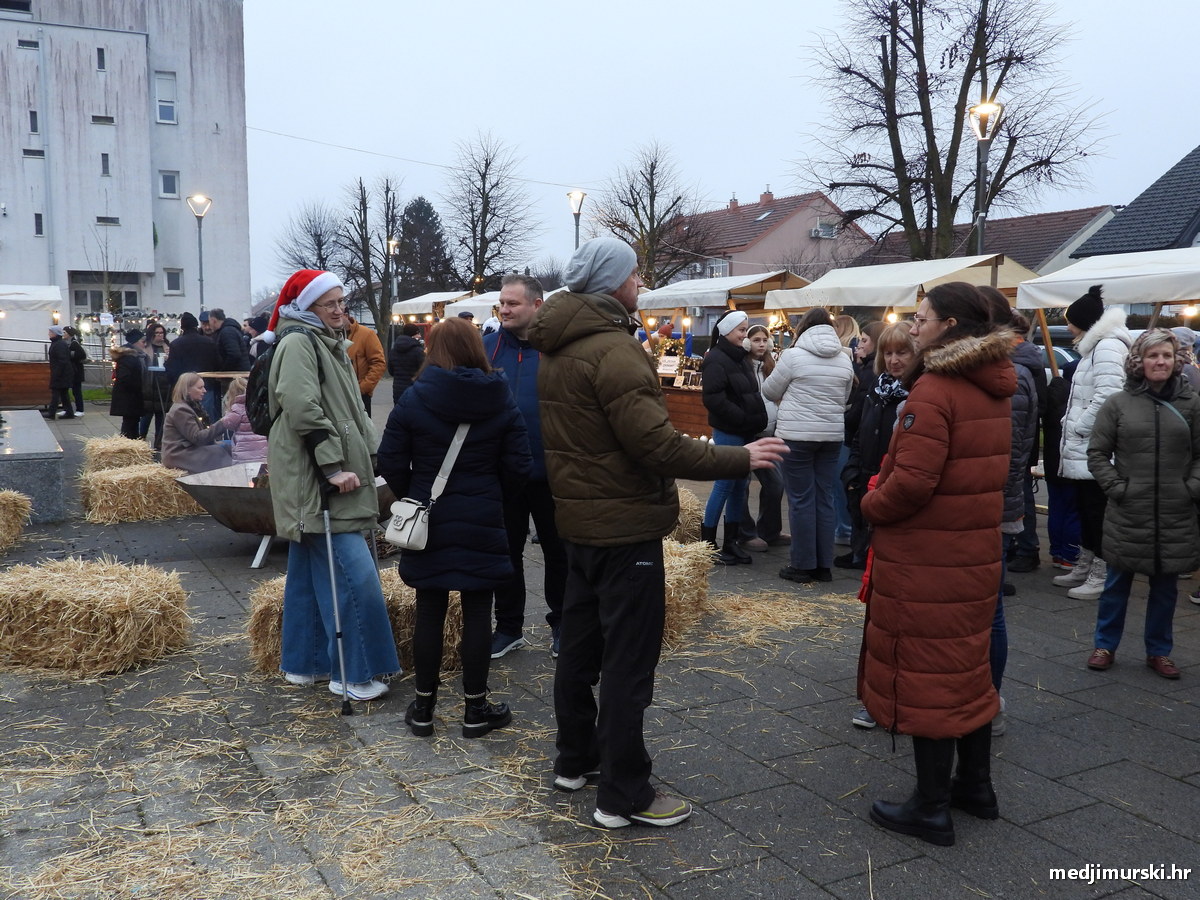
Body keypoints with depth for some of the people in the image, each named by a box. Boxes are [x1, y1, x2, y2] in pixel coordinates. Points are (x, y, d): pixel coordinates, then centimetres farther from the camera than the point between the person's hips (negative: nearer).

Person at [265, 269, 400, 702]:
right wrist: (333, 467, -22)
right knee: (353, 574, -11)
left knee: (310, 570, 15)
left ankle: (303, 662, 24)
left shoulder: (327, 342, 20)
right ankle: (353, 672, -2)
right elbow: (303, 410, -23)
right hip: (315, 481, -10)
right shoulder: (298, 342, -12)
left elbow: (347, 411, 27)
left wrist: (365, 458, 21)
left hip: (326, 478, 10)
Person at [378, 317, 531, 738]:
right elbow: (518, 465, -4)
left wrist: (413, 497, 10)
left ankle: (423, 707, 18)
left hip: (428, 522, 0)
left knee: (429, 612, 9)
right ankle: (475, 708, 15)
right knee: (477, 612, 7)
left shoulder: (414, 398, -7)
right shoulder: (501, 399, -3)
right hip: (482, 522, 0)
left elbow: (391, 461, -7)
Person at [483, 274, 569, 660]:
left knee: (557, 553, 13)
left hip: (549, 472, -3)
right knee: (506, 553, 14)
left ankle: (561, 624, 30)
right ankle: (509, 627, 28)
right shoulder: (488, 347, 1)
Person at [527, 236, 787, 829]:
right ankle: (623, 796, 7)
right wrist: (741, 459, -19)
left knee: (581, 647, 18)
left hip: (580, 522, 10)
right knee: (629, 663, -2)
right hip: (625, 525, -10)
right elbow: (654, 442, -26)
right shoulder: (612, 348, -20)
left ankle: (575, 760, 32)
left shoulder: (558, 349, 10)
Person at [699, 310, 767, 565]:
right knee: (725, 485, -5)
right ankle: (707, 543, 4)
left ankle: (731, 541, 18)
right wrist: (743, 417, -20)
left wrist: (756, 419, 9)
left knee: (740, 486, 10)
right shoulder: (716, 360, -12)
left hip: (746, 431, 9)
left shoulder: (740, 358, 15)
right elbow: (713, 399, -21)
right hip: (728, 432, -9)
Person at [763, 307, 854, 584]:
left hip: (797, 436, -4)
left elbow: (769, 391, 3)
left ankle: (803, 565, 7)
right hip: (832, 436, 5)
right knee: (825, 499, 10)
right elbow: (844, 399, 15)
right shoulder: (844, 360, 5)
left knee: (801, 501, 2)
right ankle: (824, 566, 16)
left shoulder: (793, 356, -9)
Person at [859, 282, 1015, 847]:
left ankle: (932, 807, 12)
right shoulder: (993, 388, 9)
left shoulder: (934, 389, -20)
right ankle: (976, 786, 32)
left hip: (927, 557, -9)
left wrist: (871, 505, -8)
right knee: (968, 663, 19)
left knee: (925, 673, 2)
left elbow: (912, 481, -27)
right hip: (977, 548, 9)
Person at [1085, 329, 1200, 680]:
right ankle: (1105, 645, 25)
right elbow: (1097, 453, 0)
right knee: (1117, 583, 10)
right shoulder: (1118, 403, -3)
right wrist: (1116, 488, -8)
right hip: (1128, 513, -1)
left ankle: (1159, 651, 28)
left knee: (1165, 587, 13)